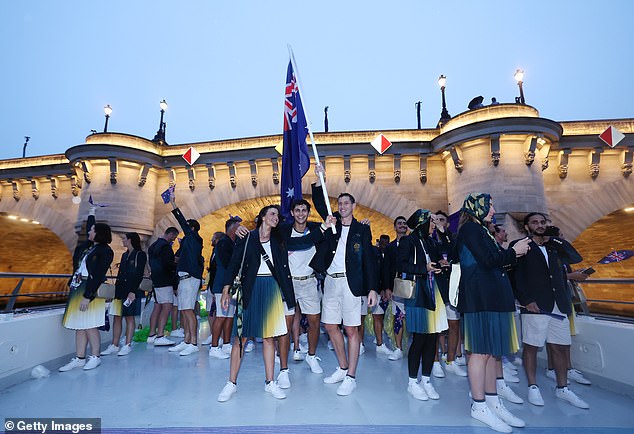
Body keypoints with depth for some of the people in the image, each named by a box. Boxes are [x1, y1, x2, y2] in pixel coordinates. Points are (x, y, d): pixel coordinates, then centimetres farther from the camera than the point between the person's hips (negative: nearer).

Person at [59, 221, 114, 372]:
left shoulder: (105, 251, -11)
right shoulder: (90, 249, 16)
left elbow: (98, 275, -17)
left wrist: (87, 296, -20)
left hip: (91, 290, -8)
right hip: (78, 288, 9)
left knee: (89, 326, -3)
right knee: (79, 326, 10)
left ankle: (95, 357, 10)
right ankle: (79, 358, 17)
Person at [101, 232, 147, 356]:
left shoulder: (140, 255, -4)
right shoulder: (124, 255, 17)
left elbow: (139, 275, -10)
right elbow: (119, 274, 19)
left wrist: (133, 291, -17)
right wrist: (115, 289, 13)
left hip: (131, 290, -7)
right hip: (119, 289, 7)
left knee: (129, 317, -1)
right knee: (116, 317, 7)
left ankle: (127, 345, 5)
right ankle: (114, 345, 13)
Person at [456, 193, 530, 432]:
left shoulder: (480, 229, 21)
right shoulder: (470, 228, -9)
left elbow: (493, 260, 19)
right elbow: (487, 261, -17)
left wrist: (513, 252, 9)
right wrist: (513, 252, -3)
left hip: (490, 296, 10)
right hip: (480, 297, -10)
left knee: (490, 351, 13)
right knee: (481, 351, -3)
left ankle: (492, 401, 23)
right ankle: (479, 406, 7)